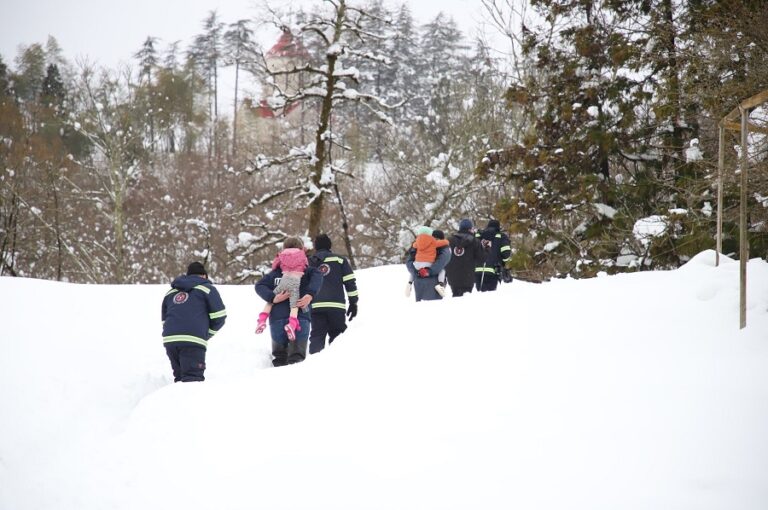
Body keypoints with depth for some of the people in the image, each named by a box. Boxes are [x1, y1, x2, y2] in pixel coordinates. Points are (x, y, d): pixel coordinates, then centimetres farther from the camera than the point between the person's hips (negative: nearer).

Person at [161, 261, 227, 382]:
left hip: (169, 340, 5)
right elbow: (219, 317, 4)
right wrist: (207, 334, 18)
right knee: (193, 381, -11)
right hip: (193, 341, -5)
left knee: (180, 377, 18)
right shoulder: (207, 288, 11)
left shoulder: (170, 292, 26)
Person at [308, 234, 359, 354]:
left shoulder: (308, 263, 16)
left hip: (315, 306, 2)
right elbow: (350, 282, 2)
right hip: (336, 305, -2)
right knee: (336, 335, 5)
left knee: (317, 336, 5)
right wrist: (353, 303, 6)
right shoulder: (340, 260, 8)